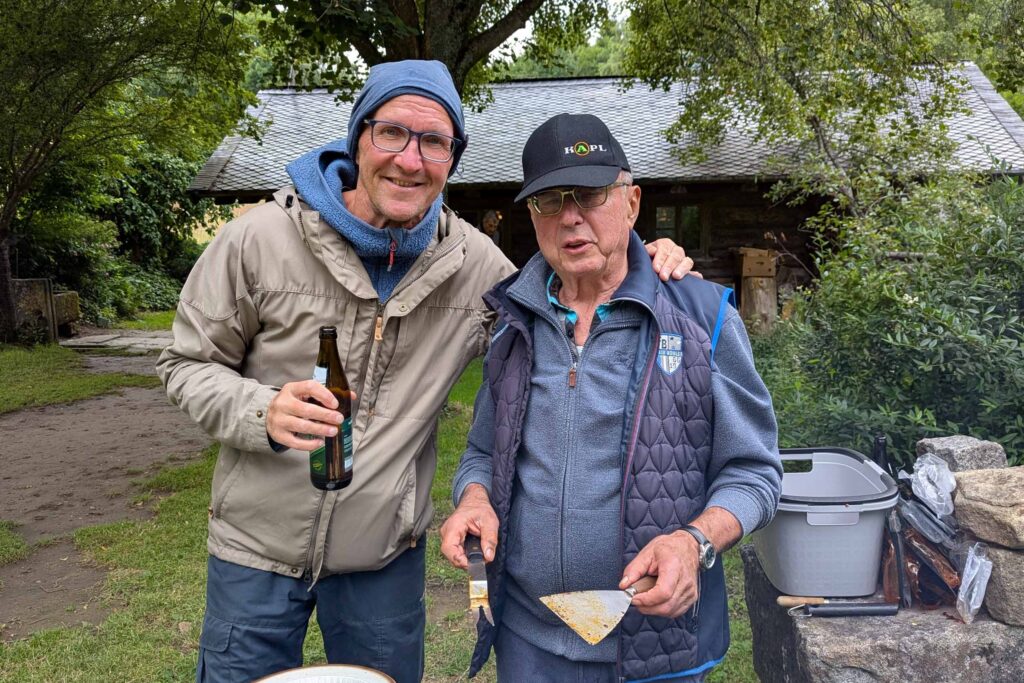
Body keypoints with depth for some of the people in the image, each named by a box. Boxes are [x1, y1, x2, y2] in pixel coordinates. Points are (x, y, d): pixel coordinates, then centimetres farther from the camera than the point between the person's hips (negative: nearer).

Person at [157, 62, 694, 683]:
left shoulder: (474, 263, -7)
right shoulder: (260, 240, -13)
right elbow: (188, 365, -3)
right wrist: (263, 413, -24)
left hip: (387, 557, 2)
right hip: (259, 546, -1)